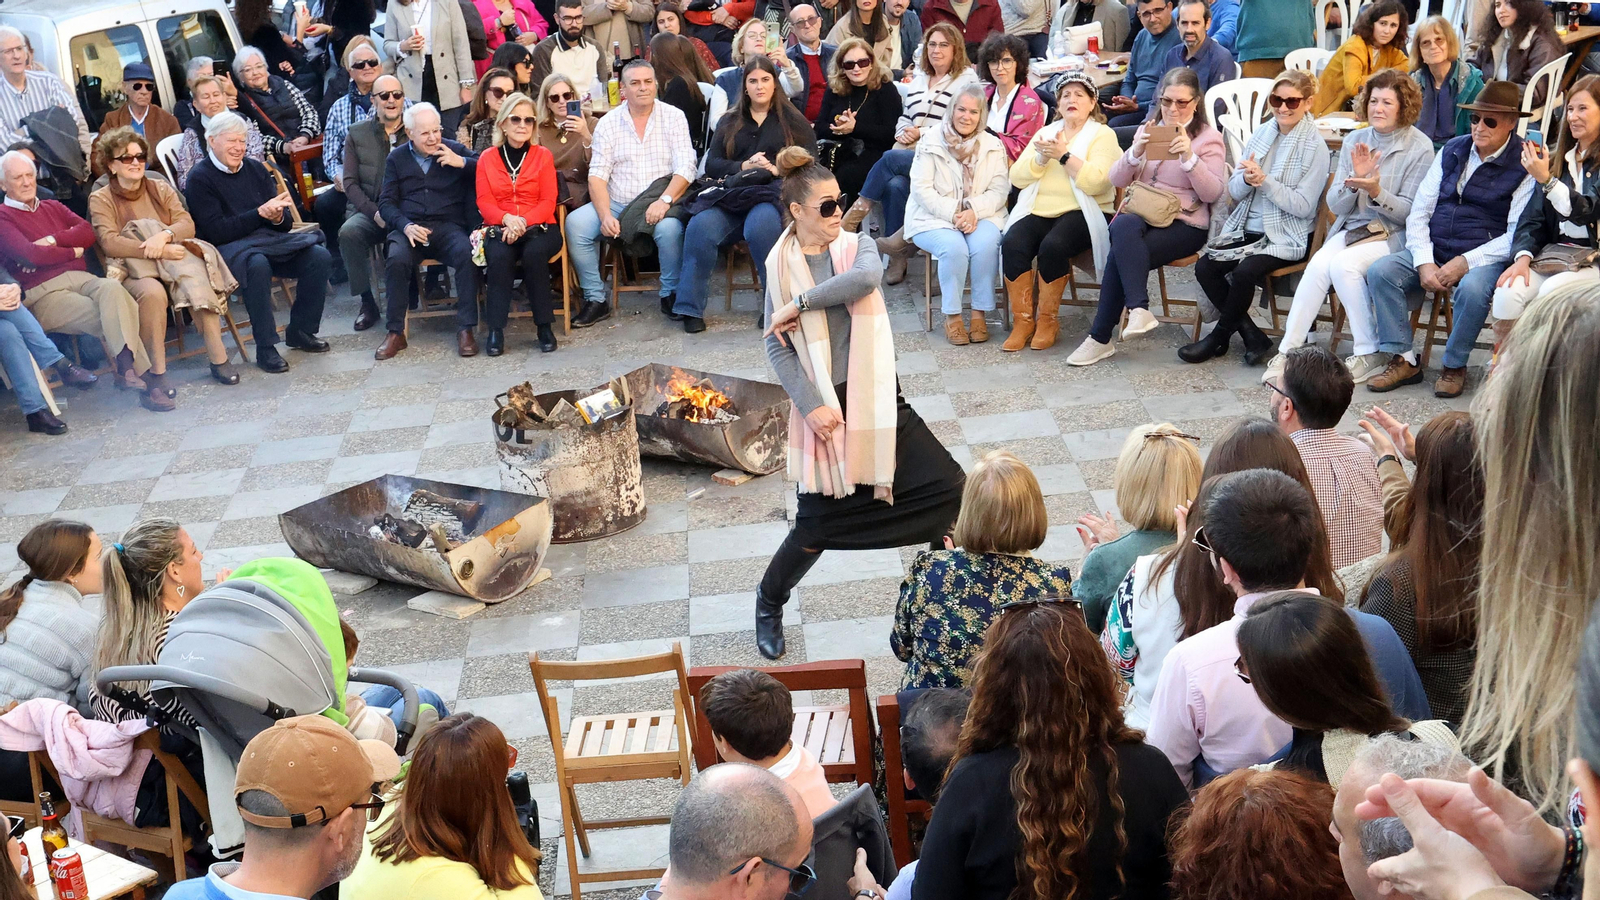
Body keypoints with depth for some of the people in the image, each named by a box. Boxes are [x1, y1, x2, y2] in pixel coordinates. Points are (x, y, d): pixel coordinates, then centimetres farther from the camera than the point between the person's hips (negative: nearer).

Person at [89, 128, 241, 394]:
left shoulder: (161, 189, 17)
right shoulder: (100, 199, 5)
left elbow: (187, 225, 3)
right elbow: (109, 243, -11)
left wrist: (164, 235, -21)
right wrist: (159, 251, -23)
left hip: (173, 262, 3)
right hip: (133, 269, -3)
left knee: (197, 281, -31)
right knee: (152, 292, -37)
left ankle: (218, 359, -27)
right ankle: (156, 376, -33)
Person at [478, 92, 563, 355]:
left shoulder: (543, 156, 9)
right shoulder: (487, 158, 11)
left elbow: (548, 202, 1)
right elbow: (484, 201, 3)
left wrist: (523, 221, -17)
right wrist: (507, 219, -19)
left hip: (537, 227, 0)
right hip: (499, 228, 1)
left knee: (534, 253, -34)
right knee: (499, 256, -33)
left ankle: (544, 325, -23)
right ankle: (496, 328, -26)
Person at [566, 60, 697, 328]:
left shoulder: (673, 117, 3)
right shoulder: (608, 123, 7)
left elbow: (686, 168, -5)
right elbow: (597, 175, 1)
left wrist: (664, 201, -22)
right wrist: (605, 215, -16)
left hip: (660, 204, -2)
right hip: (616, 204, 2)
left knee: (669, 227, -35)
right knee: (575, 223, -22)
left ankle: (671, 294, -10)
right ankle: (596, 300, -9)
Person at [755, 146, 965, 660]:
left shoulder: (857, 246, 3)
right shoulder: (781, 265, -1)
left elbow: (867, 277, -22)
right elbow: (777, 348, -5)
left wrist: (801, 302, -22)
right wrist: (811, 405, -15)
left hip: (874, 398, 3)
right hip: (823, 405, -3)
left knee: (947, 487, -3)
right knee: (818, 523, 1)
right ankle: (769, 602, 27)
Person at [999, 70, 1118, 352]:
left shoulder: (1103, 135, 6)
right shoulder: (1045, 133, 22)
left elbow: (1095, 182, -12)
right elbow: (1017, 178, 9)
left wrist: (1064, 155, -13)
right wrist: (1041, 157, -7)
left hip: (1080, 213, -4)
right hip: (1038, 210, 4)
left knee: (1053, 246, -33)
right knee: (1012, 243, -26)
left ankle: (1048, 319, -15)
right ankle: (1022, 321, -17)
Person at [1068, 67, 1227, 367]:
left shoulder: (1209, 138, 5)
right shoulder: (1148, 129, 18)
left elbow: (1213, 193, -8)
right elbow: (1117, 180, 9)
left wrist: (1189, 157, -21)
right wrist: (1135, 152, -10)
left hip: (1184, 224, -4)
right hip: (1140, 215, 4)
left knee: (1120, 254, -29)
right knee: (1123, 226, -35)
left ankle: (1100, 338, -23)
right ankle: (1139, 309, -41)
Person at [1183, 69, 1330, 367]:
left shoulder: (1315, 147, -7)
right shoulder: (1262, 134, 9)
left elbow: (1304, 207, -13)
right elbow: (1234, 191, 9)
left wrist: (1264, 181, -21)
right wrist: (1247, 179, -15)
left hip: (1287, 236, -6)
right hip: (1247, 228, 6)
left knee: (1244, 272, -30)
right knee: (1204, 267, -18)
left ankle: (1219, 337, -5)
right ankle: (1253, 338, -7)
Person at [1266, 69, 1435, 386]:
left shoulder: (1420, 148, -3)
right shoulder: (1354, 140, 10)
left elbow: (1411, 212, -7)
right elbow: (1335, 205, 6)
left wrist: (1376, 192, -23)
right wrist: (1353, 180, -14)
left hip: (1394, 235, -4)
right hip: (1352, 228, 4)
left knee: (1343, 264, -31)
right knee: (1319, 264, -28)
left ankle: (1371, 354, -20)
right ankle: (1289, 350, -27)